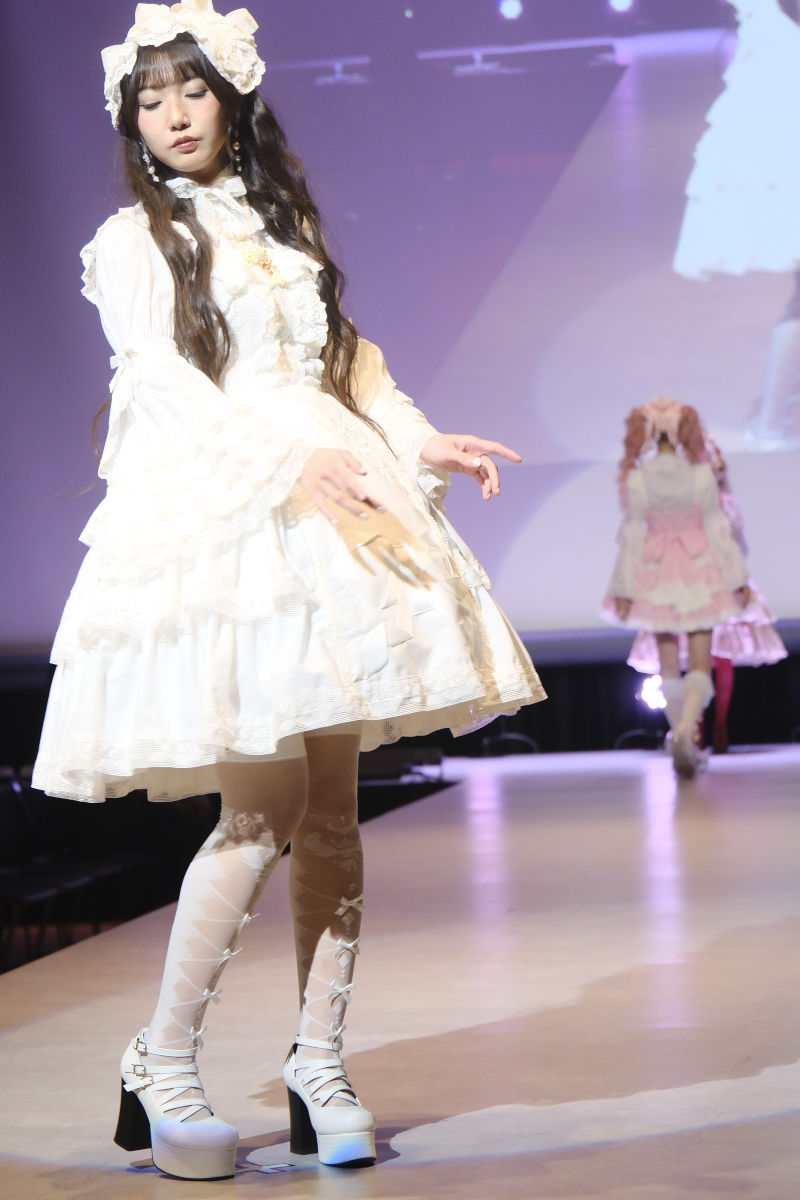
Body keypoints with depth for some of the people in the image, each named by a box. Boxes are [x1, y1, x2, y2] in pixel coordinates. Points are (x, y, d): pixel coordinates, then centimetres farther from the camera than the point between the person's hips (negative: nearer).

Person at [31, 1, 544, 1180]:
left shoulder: (284, 227, 23)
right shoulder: (132, 241, 6)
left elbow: (350, 360, 25)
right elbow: (165, 382, -7)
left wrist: (418, 440, 8)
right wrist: (289, 460, -20)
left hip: (327, 506, 5)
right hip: (216, 509, -5)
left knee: (332, 805, 0)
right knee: (262, 808, -14)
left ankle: (320, 1065, 7)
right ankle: (162, 1071, -3)